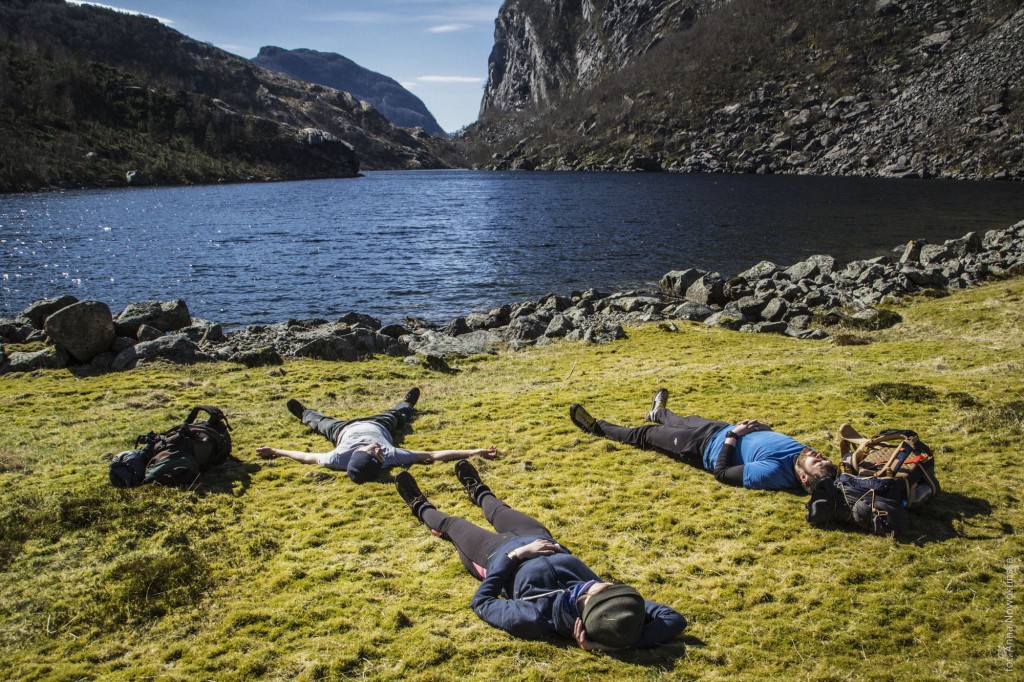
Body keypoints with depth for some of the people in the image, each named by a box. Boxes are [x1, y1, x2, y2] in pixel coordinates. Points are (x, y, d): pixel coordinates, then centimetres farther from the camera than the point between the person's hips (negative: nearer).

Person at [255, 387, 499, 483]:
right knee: (395, 415, 30)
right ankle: (406, 405, 66)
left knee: (324, 423, 30)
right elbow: (432, 455, -47)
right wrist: (475, 452, -49)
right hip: (379, 427, 0)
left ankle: (305, 414, 63)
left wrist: (275, 451, -22)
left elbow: (307, 457, -32)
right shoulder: (389, 455, -49)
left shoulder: (339, 458, -49)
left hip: (346, 429, 0)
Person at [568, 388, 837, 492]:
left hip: (707, 447, -6)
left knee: (645, 434, 14)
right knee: (688, 421, 35)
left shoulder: (772, 473, -41)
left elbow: (721, 472, -29)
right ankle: (659, 413, 71)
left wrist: (732, 435, -25)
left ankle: (597, 427, 38)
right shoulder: (802, 452, -23)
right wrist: (761, 425, -15)